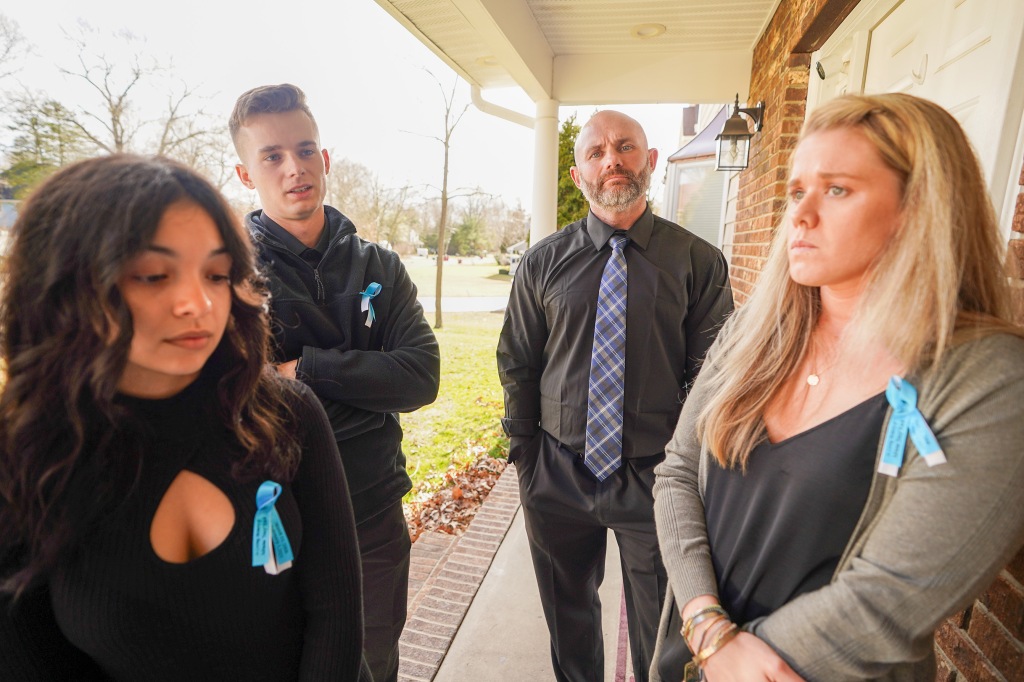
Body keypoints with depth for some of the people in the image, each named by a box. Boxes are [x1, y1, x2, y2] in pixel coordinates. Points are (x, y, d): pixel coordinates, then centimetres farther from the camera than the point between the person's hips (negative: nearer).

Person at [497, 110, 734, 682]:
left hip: (655, 476, -1)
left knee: (661, 627, 18)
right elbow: (517, 366, 3)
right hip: (558, 474, 2)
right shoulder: (543, 263, -1)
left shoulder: (700, 262, -4)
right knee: (568, 615, 23)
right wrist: (526, 457, 2)